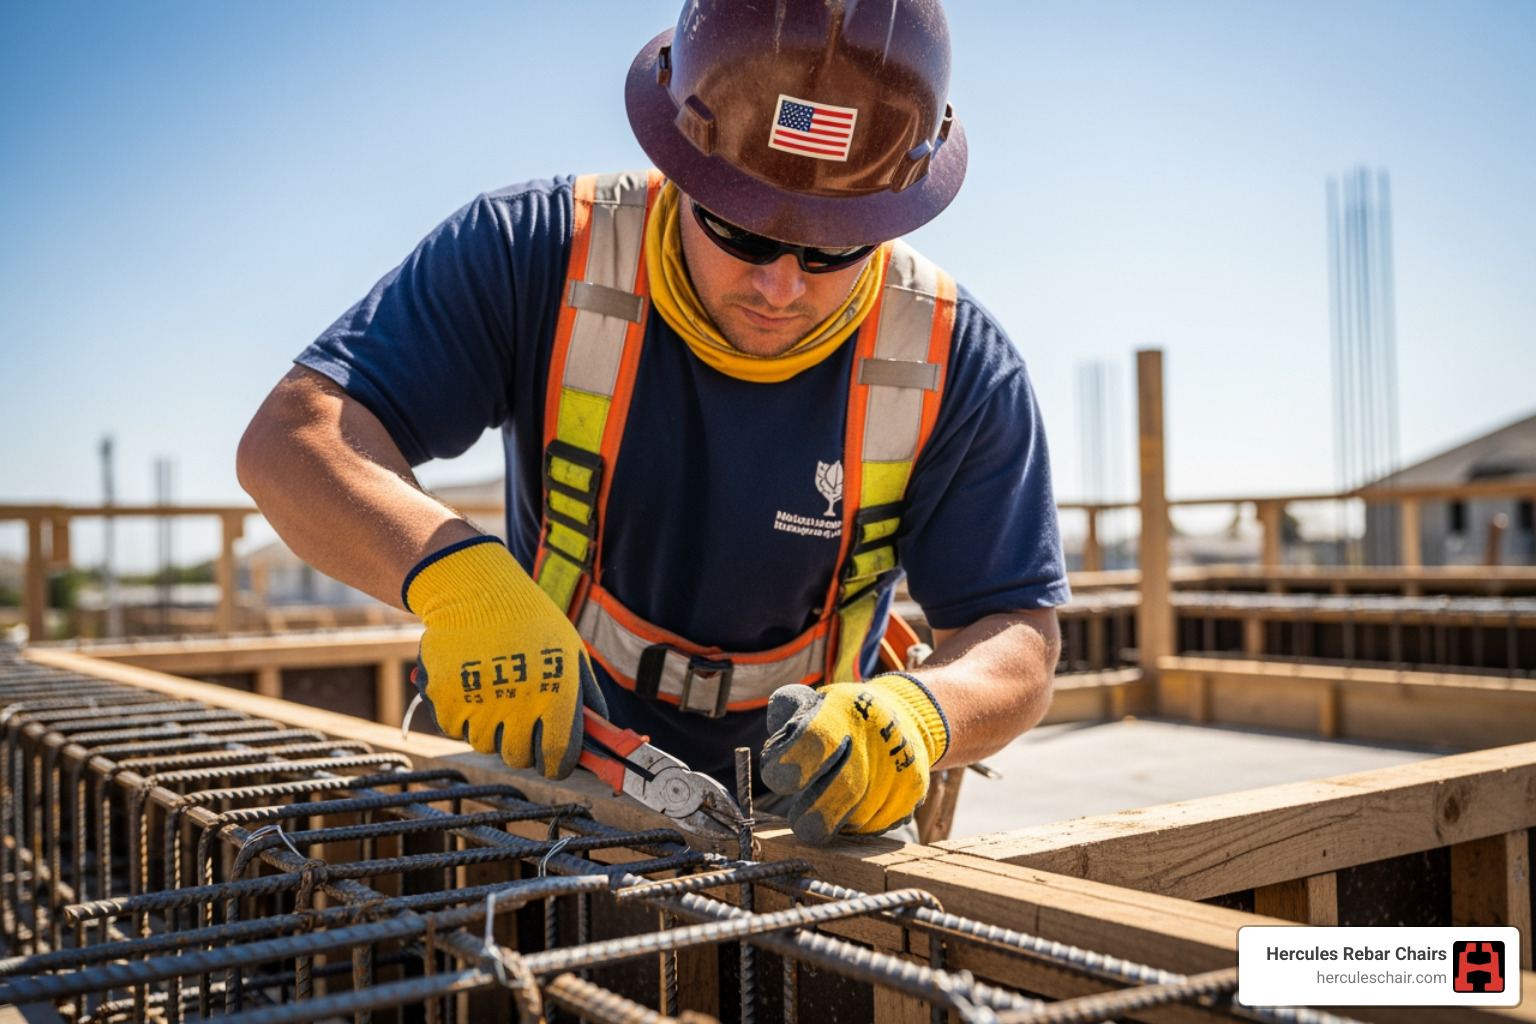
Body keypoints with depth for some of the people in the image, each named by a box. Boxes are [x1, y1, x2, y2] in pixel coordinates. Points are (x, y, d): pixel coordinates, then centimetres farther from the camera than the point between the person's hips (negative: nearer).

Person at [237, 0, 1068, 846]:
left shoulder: (953, 366, -13)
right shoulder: (538, 255, -15)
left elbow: (1018, 639, -10)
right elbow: (292, 437, -19)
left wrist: (915, 712, -34)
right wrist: (452, 572, -39)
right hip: (543, 761, -1)